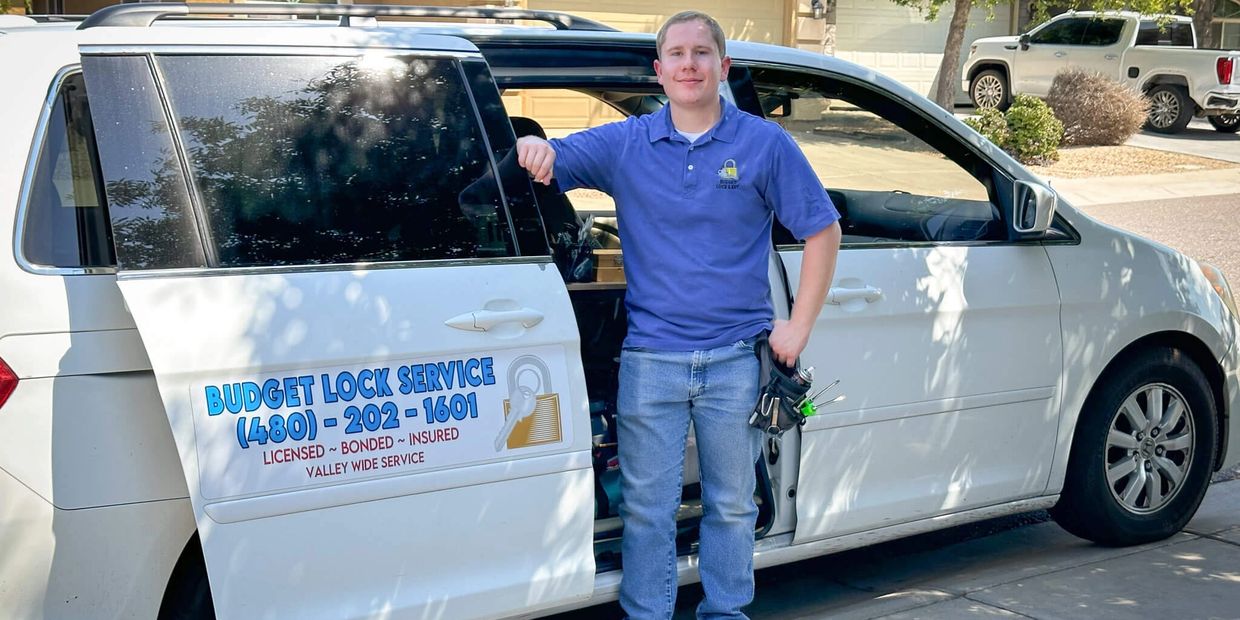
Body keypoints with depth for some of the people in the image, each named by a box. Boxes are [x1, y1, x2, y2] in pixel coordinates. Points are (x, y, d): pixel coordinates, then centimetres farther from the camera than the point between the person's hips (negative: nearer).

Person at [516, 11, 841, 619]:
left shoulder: (764, 143, 0)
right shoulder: (624, 144, 4)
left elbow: (821, 230, 4)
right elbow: (550, 162, 3)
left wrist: (798, 325, -2)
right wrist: (532, 148, -22)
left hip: (735, 360, 0)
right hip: (650, 358, 0)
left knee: (732, 503, 13)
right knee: (647, 507, 6)